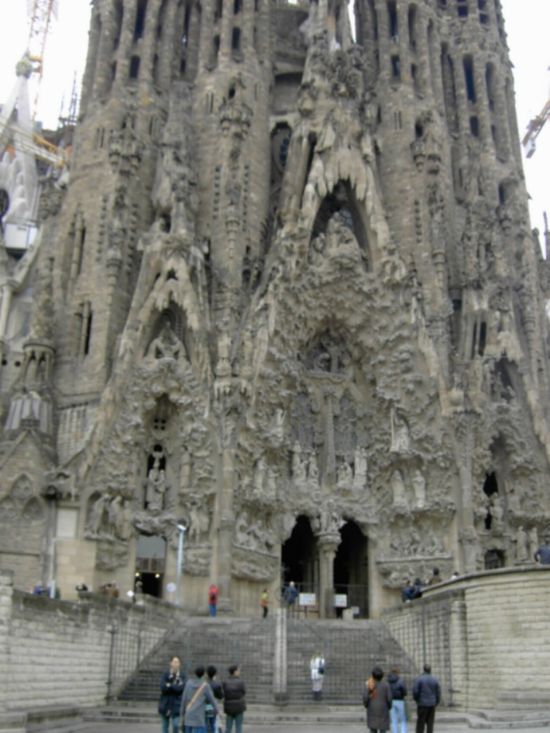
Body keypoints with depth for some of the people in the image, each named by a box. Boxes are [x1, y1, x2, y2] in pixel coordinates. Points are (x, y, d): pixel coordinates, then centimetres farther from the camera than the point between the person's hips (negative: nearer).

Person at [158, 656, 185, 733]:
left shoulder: (182, 676, 1)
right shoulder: (165, 675, 3)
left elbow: (181, 689, -13)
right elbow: (163, 687, -11)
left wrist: (169, 686, -10)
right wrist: (175, 687, -14)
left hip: (176, 705, -1)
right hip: (165, 704, 1)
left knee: (176, 725, -12)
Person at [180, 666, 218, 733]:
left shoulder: (189, 683, 0)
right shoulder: (205, 685, -9)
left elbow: (184, 698, 3)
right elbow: (211, 699, 0)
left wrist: (182, 713, 13)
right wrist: (215, 709, 19)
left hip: (188, 715, 5)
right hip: (199, 717, -5)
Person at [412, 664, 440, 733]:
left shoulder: (418, 679, -7)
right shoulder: (435, 680, 5)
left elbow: (415, 691, -12)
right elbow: (438, 693, 6)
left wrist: (417, 700, 6)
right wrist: (436, 703, 16)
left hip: (422, 704, -3)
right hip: (432, 705, 3)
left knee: (420, 723, 1)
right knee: (430, 723, 7)